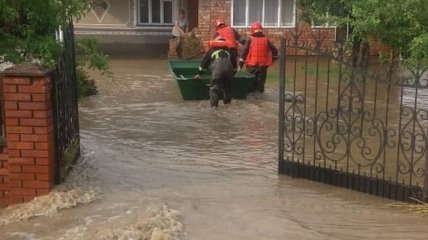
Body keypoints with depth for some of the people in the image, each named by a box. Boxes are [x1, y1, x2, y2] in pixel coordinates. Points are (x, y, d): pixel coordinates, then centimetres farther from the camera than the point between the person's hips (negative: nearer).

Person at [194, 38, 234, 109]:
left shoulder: (211, 50, 31)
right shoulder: (228, 50, 36)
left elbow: (204, 63, 35)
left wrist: (199, 74, 45)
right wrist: (233, 73, 53)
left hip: (217, 67, -2)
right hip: (228, 66, 3)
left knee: (214, 87, -1)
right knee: (228, 86, 20)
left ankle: (214, 104, -12)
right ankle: (227, 101, 27)